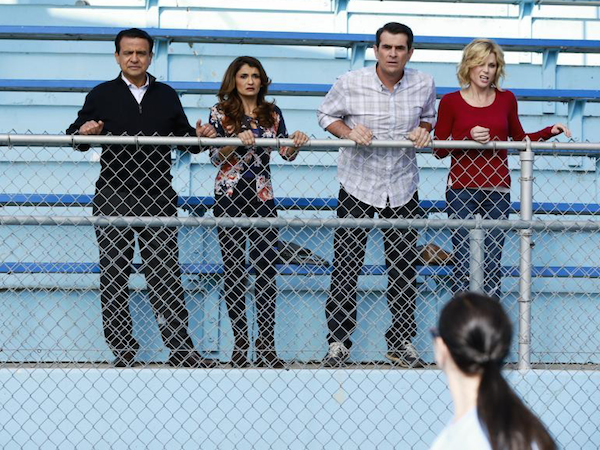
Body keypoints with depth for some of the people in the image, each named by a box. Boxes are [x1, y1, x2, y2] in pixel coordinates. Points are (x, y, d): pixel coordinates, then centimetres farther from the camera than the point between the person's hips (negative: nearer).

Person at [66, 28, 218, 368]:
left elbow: (184, 135, 17)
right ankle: (123, 350, 4)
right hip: (114, 197, -1)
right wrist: (86, 131, -18)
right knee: (114, 276, -1)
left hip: (158, 198, 1)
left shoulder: (167, 96, 15)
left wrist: (200, 136, -5)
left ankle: (180, 349, 0)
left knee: (166, 275, -1)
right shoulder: (102, 95, 8)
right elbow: (75, 136, 5)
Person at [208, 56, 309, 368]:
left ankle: (266, 343, -3)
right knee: (234, 270, 1)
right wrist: (237, 141, -21)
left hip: (262, 197, 2)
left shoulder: (271, 114, 10)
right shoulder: (221, 112, 3)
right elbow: (215, 157, -4)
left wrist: (296, 143, -16)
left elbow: (286, 154, 5)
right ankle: (240, 340, 8)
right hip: (230, 196, -2)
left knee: (267, 268, -5)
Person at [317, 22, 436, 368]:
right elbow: (326, 114, 4)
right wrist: (348, 131, -15)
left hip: (403, 186, 2)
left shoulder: (424, 85, -2)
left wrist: (423, 130, -7)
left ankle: (401, 342, 17)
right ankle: (339, 341, 7)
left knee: (404, 268, 6)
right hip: (358, 184, -2)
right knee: (346, 265, -3)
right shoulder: (350, 83, -10)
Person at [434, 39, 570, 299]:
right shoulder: (451, 102, 0)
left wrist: (550, 131, 6)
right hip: (462, 189, -2)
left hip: (498, 189, 2)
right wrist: (469, 137, -16)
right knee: (463, 260, -4)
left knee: (493, 262, 2)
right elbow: (439, 150, -2)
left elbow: (520, 139, 19)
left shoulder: (506, 100, 8)